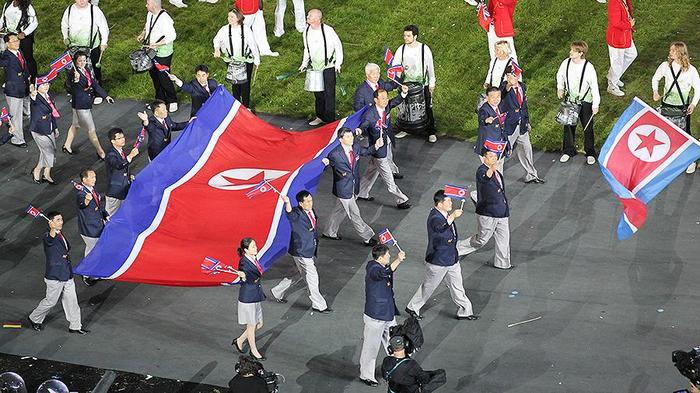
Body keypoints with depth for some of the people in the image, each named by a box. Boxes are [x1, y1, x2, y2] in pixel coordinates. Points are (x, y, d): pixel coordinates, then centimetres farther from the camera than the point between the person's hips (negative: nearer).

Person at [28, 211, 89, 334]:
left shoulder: (60, 234, 7)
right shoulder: (48, 237, -21)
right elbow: (50, 239, -49)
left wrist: (66, 254, 9)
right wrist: (53, 230, -68)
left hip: (67, 275, 8)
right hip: (54, 277, -8)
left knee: (71, 301, 12)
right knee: (50, 301, 8)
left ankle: (75, 326, 24)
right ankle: (34, 319, 31)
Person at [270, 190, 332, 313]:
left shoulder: (311, 211, 4)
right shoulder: (297, 214, -22)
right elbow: (289, 213, -47)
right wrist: (287, 203, -68)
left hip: (310, 250, 9)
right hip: (301, 252, -9)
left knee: (300, 274, 23)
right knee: (312, 277, 1)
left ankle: (277, 292, 39)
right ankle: (318, 305, 18)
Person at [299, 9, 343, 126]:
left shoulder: (328, 30, -17)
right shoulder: (307, 31, 0)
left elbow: (338, 46, -6)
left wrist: (338, 63, -8)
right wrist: (304, 64, 11)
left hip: (328, 66, -5)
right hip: (314, 67, 5)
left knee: (329, 93, -3)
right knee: (317, 93, 13)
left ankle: (330, 119, 5)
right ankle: (320, 117, 27)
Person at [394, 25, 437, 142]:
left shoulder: (424, 49, -13)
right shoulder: (401, 49, -6)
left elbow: (430, 67, -3)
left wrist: (432, 83, 1)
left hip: (422, 85, -3)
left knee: (427, 108, 4)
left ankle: (431, 132, 16)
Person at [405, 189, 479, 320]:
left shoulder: (446, 214, 3)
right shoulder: (434, 217, -26)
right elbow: (440, 227, -50)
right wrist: (453, 216, -57)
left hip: (451, 259, 8)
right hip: (437, 261, -8)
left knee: (457, 287, 13)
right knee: (428, 286, 10)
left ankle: (465, 311, 22)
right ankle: (412, 307, 27)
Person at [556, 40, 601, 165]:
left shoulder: (588, 68, -20)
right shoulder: (566, 63, -10)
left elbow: (594, 86, -12)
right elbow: (560, 75, 11)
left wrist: (596, 104, -9)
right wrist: (560, 88, -6)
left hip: (585, 102, -3)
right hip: (569, 100, 3)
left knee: (587, 128, 8)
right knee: (568, 126, 13)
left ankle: (590, 153, 25)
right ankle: (568, 151, 32)